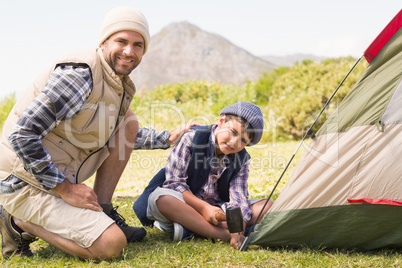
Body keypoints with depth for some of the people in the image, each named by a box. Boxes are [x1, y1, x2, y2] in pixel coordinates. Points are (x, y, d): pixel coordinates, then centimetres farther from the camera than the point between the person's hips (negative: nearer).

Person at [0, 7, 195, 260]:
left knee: (128, 121, 5)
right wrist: (66, 190, -21)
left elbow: (122, 136, 29)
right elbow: (22, 135, -25)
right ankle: (20, 223, -2)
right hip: (26, 182, -9)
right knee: (112, 244, -19)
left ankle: (103, 214, 6)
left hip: (59, 175, 9)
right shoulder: (78, 74, -22)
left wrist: (168, 138, 19)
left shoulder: (122, 86, 7)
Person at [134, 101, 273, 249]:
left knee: (268, 206, -15)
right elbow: (174, 182, -14)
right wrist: (204, 208, -24)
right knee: (161, 199, -36)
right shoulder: (192, 138, -12)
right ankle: (225, 235, -40)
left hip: (218, 210, 4)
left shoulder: (242, 159, -1)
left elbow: (238, 198, -10)